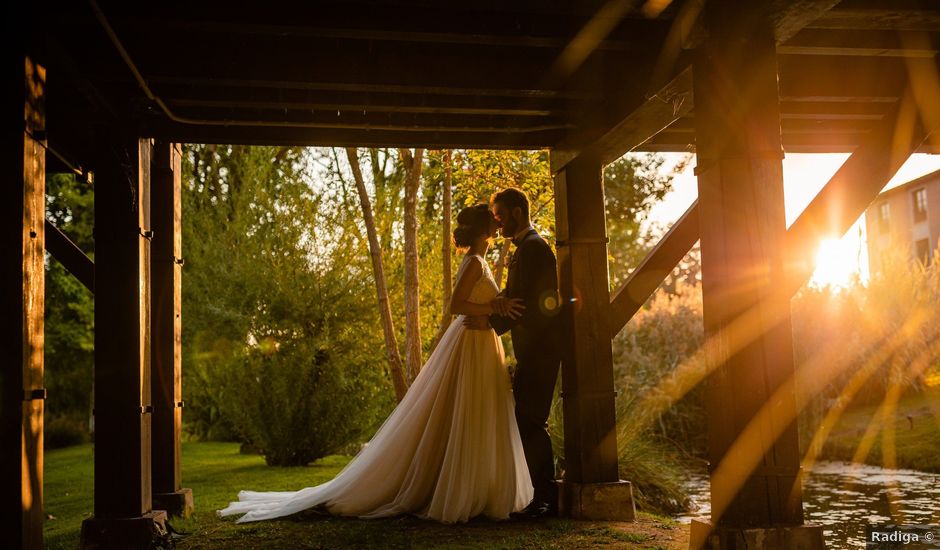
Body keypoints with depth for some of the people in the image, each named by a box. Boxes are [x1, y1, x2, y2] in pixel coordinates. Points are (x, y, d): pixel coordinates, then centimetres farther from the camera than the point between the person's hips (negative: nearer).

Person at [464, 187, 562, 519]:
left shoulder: (533, 247, -13)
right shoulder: (526, 248, 19)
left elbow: (529, 302, -20)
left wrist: (492, 322, -16)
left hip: (539, 350, -10)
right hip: (533, 349, 10)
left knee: (530, 422, -9)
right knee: (530, 421, 13)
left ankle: (544, 499, -3)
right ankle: (545, 496, 20)